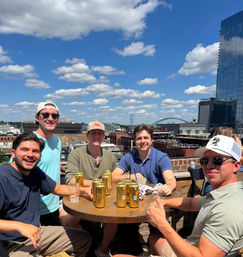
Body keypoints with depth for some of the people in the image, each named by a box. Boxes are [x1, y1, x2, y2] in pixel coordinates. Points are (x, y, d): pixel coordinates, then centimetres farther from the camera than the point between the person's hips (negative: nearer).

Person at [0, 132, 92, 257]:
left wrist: (83, 190, -1)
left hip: (36, 232, 8)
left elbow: (57, 188, 14)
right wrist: (18, 226, -34)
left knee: (84, 238, 9)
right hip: (13, 245, -8)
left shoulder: (35, 172, 3)